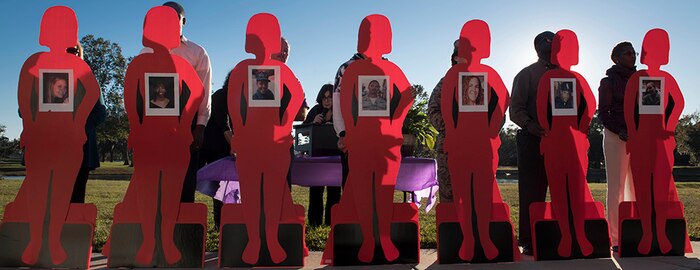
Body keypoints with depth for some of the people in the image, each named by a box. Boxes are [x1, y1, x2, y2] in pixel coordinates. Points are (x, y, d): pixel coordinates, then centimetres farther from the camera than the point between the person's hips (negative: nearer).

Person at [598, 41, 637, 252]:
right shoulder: (609, 81, 3)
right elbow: (603, 112, -3)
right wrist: (619, 131, -17)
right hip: (615, 137, -5)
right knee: (616, 187, -4)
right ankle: (616, 238, -1)